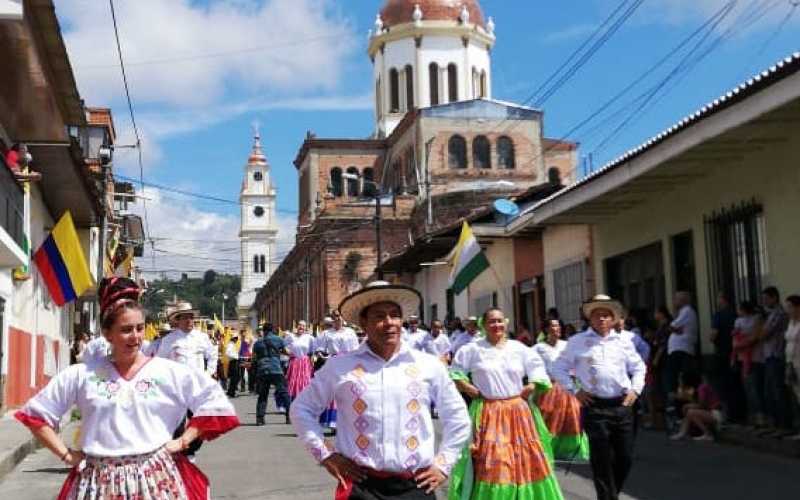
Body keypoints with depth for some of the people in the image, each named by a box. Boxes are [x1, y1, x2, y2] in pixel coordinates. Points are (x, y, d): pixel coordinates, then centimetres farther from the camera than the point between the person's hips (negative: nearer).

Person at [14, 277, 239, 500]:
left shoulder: (168, 372, -1)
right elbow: (36, 413, 11)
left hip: (155, 478, -1)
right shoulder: (82, 374, 2)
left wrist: (182, 441, -2)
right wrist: (66, 455, 4)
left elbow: (213, 401, 2)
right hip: (99, 482, 1)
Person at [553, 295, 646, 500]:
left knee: (626, 458, 7)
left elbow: (639, 367, 21)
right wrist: (574, 390, -1)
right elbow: (559, 368, 6)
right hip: (595, 407, -3)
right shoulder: (577, 342, 2)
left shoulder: (623, 342, 11)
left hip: (622, 406, 3)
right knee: (602, 460, -2)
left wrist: (635, 389, 8)